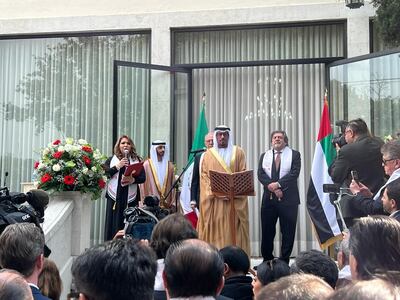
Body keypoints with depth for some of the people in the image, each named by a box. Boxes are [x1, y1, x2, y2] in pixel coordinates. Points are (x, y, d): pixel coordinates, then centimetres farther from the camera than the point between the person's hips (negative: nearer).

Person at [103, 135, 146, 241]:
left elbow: (143, 177, 4)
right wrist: (117, 166, -11)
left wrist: (133, 180, -14)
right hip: (115, 196, 0)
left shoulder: (137, 160, 12)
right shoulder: (111, 160, 12)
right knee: (114, 225, -3)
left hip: (130, 197, 0)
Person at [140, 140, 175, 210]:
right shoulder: (147, 164, -1)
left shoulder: (169, 165, 9)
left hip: (166, 204, 3)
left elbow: (172, 184, 10)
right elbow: (143, 184, 1)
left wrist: (172, 202, 4)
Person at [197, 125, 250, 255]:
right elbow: (204, 176, 4)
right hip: (214, 200, 0)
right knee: (215, 232, -3)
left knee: (233, 231, -3)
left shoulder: (238, 152, 10)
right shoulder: (208, 154, 12)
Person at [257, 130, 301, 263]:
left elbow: (294, 173, -9)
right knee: (267, 231, 5)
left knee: (288, 232, 1)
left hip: (288, 199, -2)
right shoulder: (264, 156, 13)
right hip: (269, 198, 2)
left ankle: (284, 261, 10)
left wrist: (278, 184, -17)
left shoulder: (294, 154, 5)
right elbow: (261, 175, 1)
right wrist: (273, 188, -13)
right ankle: (267, 260, 15)